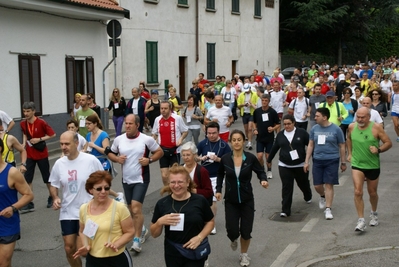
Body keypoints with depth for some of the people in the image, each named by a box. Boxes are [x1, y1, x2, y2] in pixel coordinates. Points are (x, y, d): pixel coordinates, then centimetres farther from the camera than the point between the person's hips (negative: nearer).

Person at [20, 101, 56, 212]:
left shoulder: (41, 122, -17)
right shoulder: (23, 124, -3)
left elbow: (52, 134, -10)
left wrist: (40, 139, -19)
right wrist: (24, 144, 1)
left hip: (42, 154, -4)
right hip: (30, 155, 4)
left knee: (47, 177, 10)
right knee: (27, 178, -2)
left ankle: (51, 197, 32)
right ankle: (29, 203, 4)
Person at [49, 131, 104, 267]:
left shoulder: (91, 160, -13)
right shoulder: (59, 163, -2)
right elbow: (53, 185, 10)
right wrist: (55, 198, -9)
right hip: (67, 213, 4)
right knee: (69, 248, 9)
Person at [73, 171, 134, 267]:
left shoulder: (119, 208, -13)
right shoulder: (83, 209, -1)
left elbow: (130, 232, -6)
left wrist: (116, 244, -20)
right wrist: (86, 245, -3)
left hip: (117, 259, -3)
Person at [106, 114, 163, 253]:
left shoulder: (147, 139, -10)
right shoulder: (118, 139, -1)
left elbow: (159, 152, 1)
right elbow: (110, 153, 13)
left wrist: (149, 160, -16)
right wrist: (117, 159, -9)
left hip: (141, 179, -5)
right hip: (126, 180, 5)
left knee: (136, 208, -16)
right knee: (131, 209, 16)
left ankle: (137, 240, -6)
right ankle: (142, 230, 41)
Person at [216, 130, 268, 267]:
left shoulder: (251, 158, -11)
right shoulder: (225, 159, -8)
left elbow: (260, 171, 2)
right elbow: (220, 174, 10)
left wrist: (263, 180, -19)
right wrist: (218, 189, 0)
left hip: (247, 200, 0)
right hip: (230, 201, 0)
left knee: (246, 231, 2)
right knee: (232, 231, -5)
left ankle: (244, 255, 31)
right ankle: (233, 239, 35)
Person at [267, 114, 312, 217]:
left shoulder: (301, 132, -6)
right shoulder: (280, 135, 4)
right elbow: (275, 148, 15)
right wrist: (269, 160, 24)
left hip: (300, 165, -1)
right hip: (284, 166, 1)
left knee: (303, 184, 17)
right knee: (287, 187, -6)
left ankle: (308, 197, 50)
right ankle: (285, 210, -3)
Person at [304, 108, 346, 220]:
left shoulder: (336, 129, -6)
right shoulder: (314, 129, 4)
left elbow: (342, 146, 2)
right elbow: (310, 145, 9)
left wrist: (343, 162, 4)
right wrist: (306, 161, 7)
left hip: (332, 161, -3)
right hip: (317, 160, 3)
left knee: (329, 185, -3)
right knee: (317, 185, 6)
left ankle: (328, 209, 6)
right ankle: (323, 197, 39)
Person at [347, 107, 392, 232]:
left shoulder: (376, 127, -12)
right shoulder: (352, 127, -3)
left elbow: (388, 143, -7)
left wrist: (378, 150, -24)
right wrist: (350, 153, 12)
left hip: (373, 165, -1)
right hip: (357, 165, 1)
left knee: (372, 192, 15)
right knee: (358, 192, -12)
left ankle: (374, 214, 43)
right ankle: (361, 221, -7)